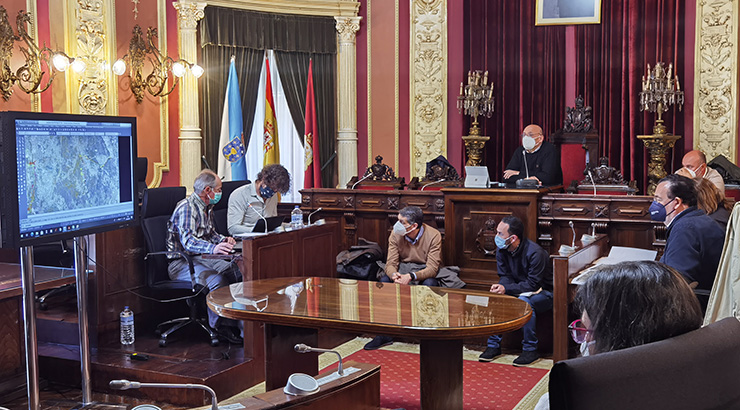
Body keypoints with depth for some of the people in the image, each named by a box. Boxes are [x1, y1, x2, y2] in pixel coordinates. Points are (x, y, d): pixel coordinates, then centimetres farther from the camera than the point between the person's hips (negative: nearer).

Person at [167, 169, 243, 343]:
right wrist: (212, 248, -49)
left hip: (201, 258, 9)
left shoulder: (207, 207, 15)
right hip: (181, 262, -9)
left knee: (236, 269, -12)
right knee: (216, 280, -33)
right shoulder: (186, 208, -16)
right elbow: (188, 241, -31)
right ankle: (220, 326, -20)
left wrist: (223, 239, 4)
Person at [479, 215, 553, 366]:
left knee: (524, 301, -37)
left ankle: (530, 349, -23)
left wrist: (506, 288, -34)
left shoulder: (535, 253, -27)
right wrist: (500, 286, -24)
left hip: (543, 293, -6)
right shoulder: (502, 251, -6)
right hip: (519, 290, 7)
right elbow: (505, 276, 0)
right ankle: (494, 345, -8)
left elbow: (533, 284, -27)